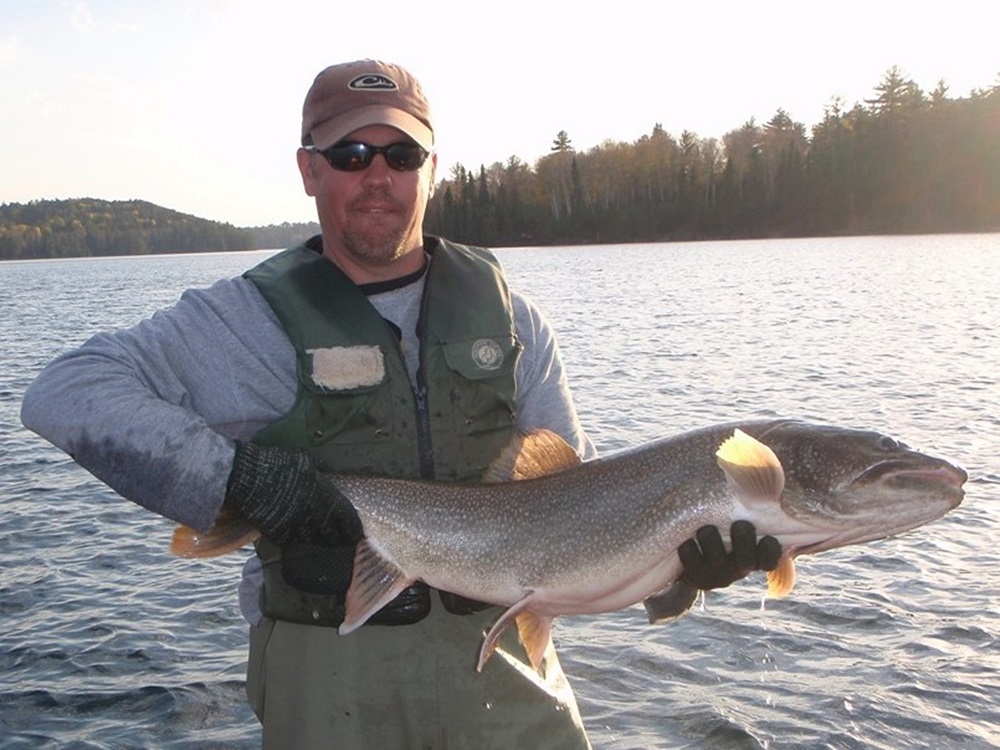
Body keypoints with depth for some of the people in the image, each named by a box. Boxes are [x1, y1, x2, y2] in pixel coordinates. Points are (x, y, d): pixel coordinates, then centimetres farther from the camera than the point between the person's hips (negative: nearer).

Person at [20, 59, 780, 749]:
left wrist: (681, 546, -14)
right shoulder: (252, 317, -6)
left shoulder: (504, 314, 4)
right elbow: (64, 392, -13)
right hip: (332, 671, -2)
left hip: (503, 662, 3)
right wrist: (239, 477, -23)